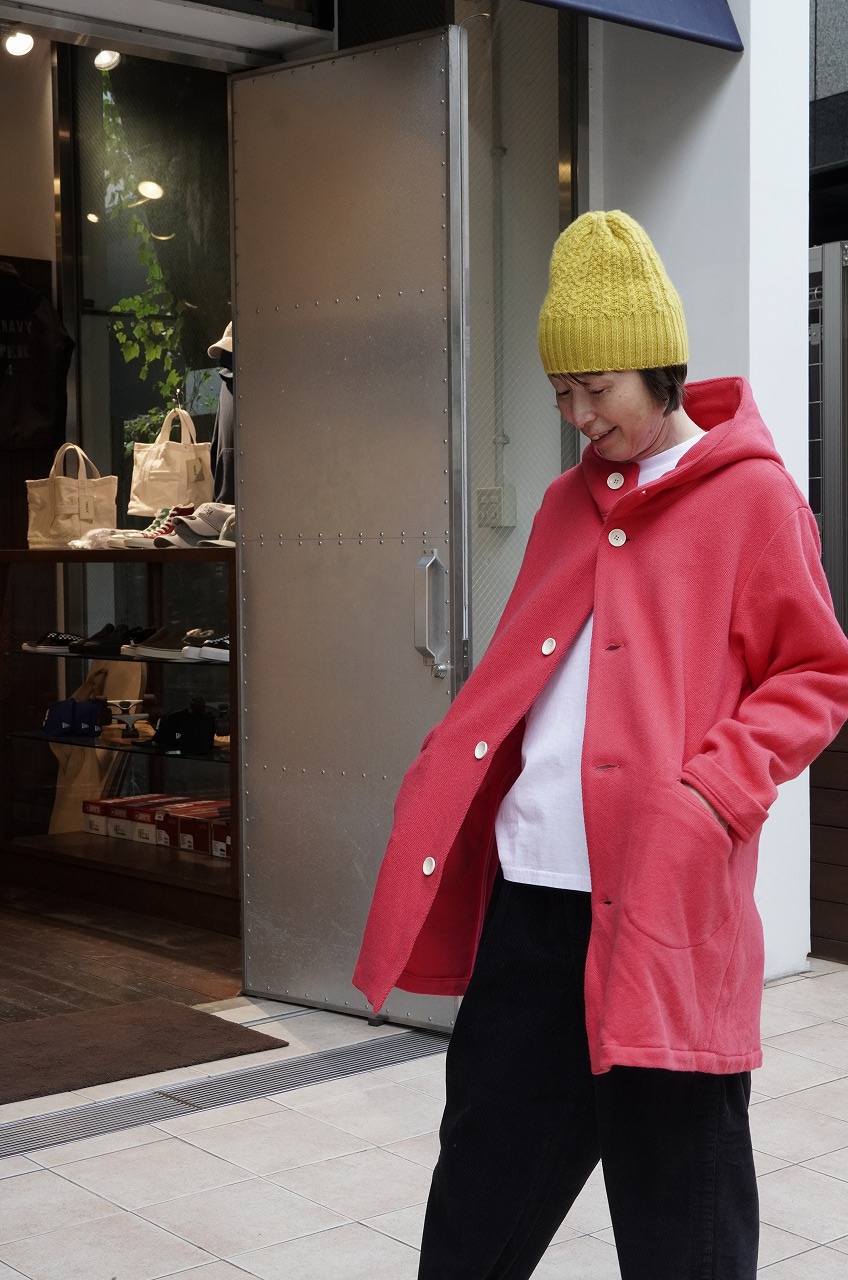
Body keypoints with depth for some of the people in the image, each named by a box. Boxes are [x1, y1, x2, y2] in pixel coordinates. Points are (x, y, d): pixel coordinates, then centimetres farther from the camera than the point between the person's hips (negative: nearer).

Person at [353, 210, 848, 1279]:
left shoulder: (752, 497, -2)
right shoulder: (567, 505, 16)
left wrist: (716, 790, -16)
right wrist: (450, 766, 8)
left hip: (663, 899, -5)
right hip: (528, 885, 6)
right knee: (486, 1178, 13)